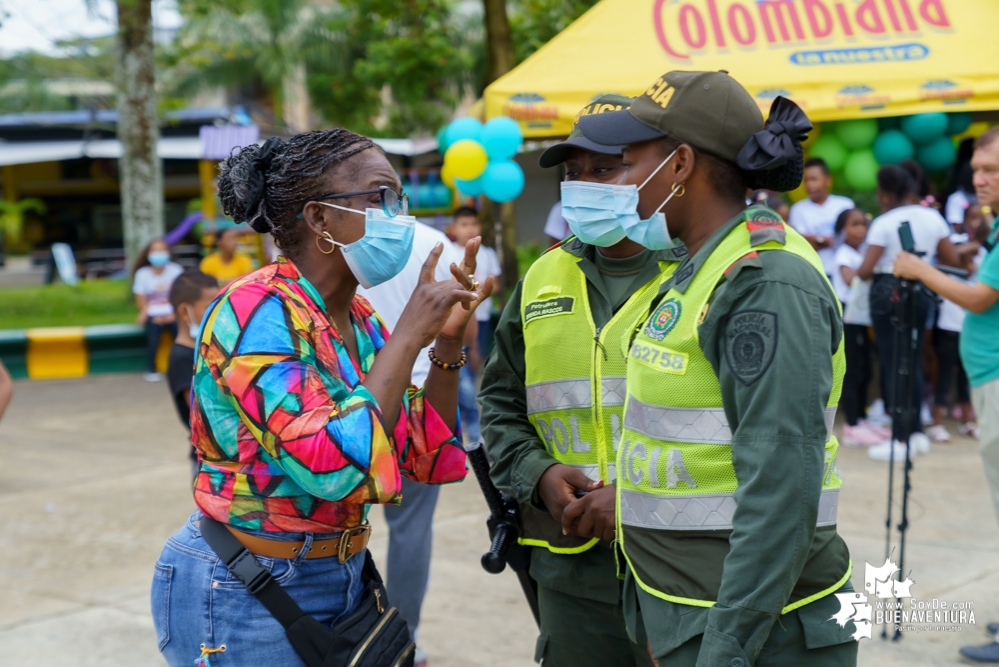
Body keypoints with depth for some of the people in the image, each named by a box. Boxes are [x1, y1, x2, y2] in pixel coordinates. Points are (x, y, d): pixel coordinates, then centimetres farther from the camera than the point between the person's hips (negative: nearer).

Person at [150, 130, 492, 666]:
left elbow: (428, 460, 6)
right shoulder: (255, 311, -19)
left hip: (340, 579, 7)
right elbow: (332, 466, -30)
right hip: (245, 599, -7)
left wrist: (448, 342, -5)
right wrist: (409, 335, -23)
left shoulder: (360, 319, 4)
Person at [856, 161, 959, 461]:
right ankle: (917, 432, 20)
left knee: (893, 365, -1)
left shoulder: (884, 223, -12)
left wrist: (857, 273, 6)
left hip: (888, 293, -6)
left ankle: (900, 439, 0)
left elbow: (866, 270, -16)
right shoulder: (933, 218, 4)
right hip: (922, 294, 6)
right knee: (913, 362, 16)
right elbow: (952, 261, 6)